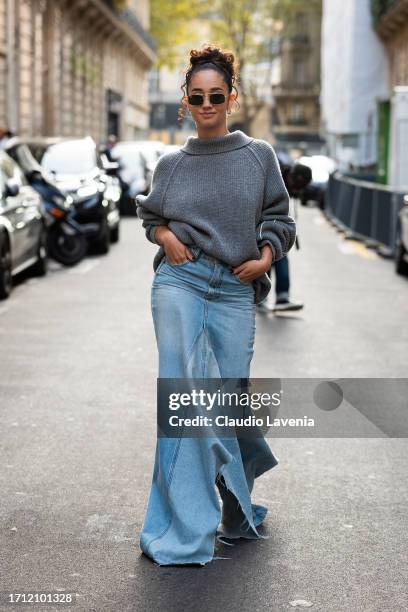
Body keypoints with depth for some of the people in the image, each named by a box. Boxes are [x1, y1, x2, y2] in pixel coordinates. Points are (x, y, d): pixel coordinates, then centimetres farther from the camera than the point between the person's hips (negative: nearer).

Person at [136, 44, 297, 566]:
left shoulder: (258, 156, 8)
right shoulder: (172, 164, 10)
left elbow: (280, 219, 11)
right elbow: (149, 216, 22)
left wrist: (263, 259, -5)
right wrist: (164, 236, 1)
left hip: (234, 292, 0)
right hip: (179, 283, 0)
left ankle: (236, 512, 32)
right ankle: (185, 532, -3)